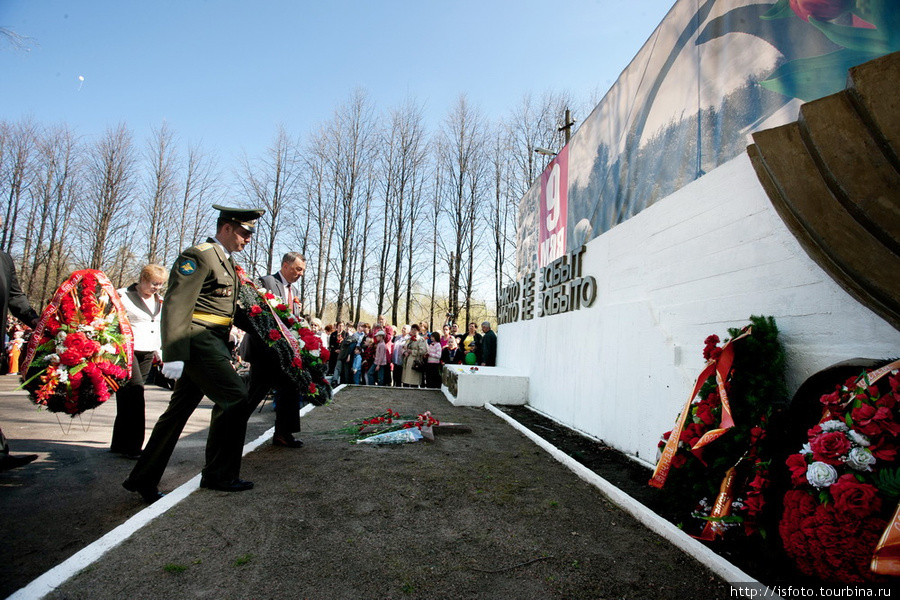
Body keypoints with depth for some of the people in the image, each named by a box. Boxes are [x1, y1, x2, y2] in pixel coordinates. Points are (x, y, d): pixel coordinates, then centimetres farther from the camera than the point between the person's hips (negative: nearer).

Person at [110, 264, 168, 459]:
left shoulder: (158, 300, 15)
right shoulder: (124, 296, -5)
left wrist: (159, 351, 22)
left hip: (147, 354, 7)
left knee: (128, 398, 10)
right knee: (135, 392, -14)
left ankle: (120, 445, 17)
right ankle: (132, 446, -9)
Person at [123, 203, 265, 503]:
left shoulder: (226, 262, 21)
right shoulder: (198, 256, -9)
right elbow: (176, 306, -18)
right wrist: (173, 354, -24)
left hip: (213, 343, 10)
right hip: (198, 340, -10)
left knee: (180, 409, 13)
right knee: (234, 395, -13)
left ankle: (143, 479, 24)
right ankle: (219, 474, -2)